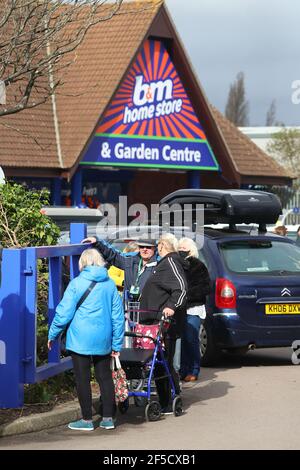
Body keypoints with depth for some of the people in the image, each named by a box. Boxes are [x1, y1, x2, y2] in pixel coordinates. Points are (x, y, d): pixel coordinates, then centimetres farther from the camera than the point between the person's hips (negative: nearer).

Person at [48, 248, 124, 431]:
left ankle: (87, 420, 7)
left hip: (81, 339, -4)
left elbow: (64, 313, -7)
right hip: (103, 340, 4)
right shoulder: (110, 284, 5)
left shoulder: (77, 284, -7)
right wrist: (117, 343, 13)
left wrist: (53, 334, 5)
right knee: (105, 376, 12)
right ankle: (108, 418, 14)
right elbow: (118, 315, 7)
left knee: (83, 378, 3)